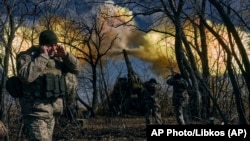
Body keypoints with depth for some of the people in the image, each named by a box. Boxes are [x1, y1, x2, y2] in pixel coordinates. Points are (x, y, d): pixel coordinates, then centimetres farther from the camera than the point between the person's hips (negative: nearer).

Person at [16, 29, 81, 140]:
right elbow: (26, 76, -28)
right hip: (36, 111, -7)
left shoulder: (57, 58, 11)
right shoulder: (27, 56, -9)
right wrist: (43, 57, -22)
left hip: (51, 111, 8)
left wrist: (65, 55, -5)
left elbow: (76, 68, 10)